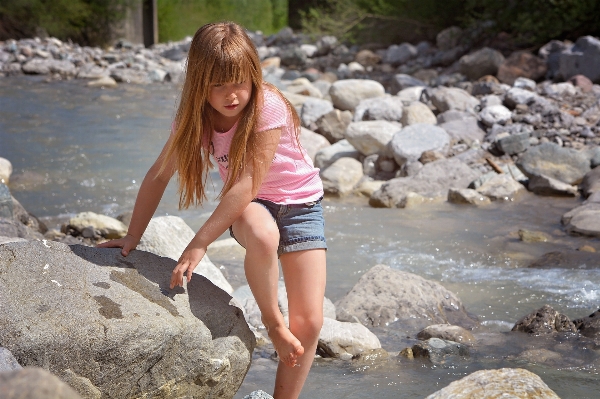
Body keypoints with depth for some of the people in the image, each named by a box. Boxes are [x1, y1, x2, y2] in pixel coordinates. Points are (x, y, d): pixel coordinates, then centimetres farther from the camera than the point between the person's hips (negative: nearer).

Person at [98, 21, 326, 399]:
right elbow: (160, 174, -5)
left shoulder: (268, 107, -25)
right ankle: (272, 320, -14)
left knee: (309, 322, -11)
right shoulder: (196, 117, -11)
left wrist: (200, 243, -33)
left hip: (300, 203, -2)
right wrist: (133, 236, -5)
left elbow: (248, 183, -30)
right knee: (262, 234, -38)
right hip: (248, 207, 2)